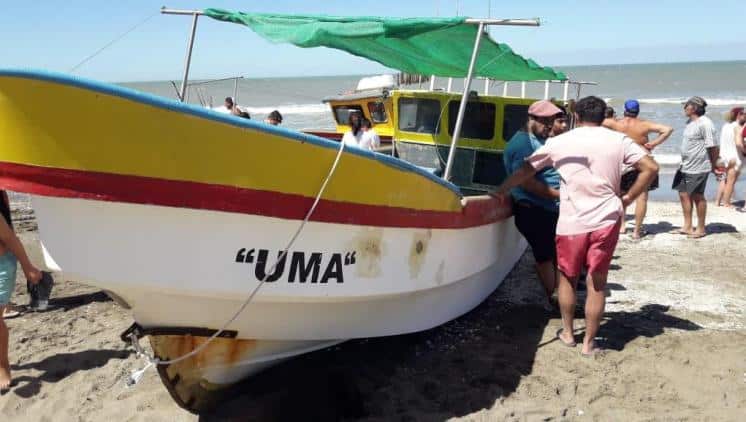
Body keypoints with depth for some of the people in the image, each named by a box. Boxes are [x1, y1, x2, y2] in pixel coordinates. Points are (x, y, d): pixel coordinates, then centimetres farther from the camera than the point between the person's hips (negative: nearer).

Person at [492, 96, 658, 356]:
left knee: (567, 278, 19)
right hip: (606, 221, 1)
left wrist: (500, 192, 20)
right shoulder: (618, 140, 4)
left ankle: (567, 333, 30)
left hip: (571, 222, 0)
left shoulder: (559, 142, 3)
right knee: (596, 284, 9)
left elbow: (526, 170, 8)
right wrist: (628, 198, 4)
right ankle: (589, 343, 17)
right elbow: (650, 168, -3)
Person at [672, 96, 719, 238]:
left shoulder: (705, 123, -17)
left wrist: (713, 166, -12)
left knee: (697, 197, 1)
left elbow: (713, 146, -18)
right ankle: (687, 227, 25)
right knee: (684, 195, 13)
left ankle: (701, 229, 15)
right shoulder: (690, 122, 11)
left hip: (698, 168, -9)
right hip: (685, 167, 9)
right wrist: (683, 163, 16)